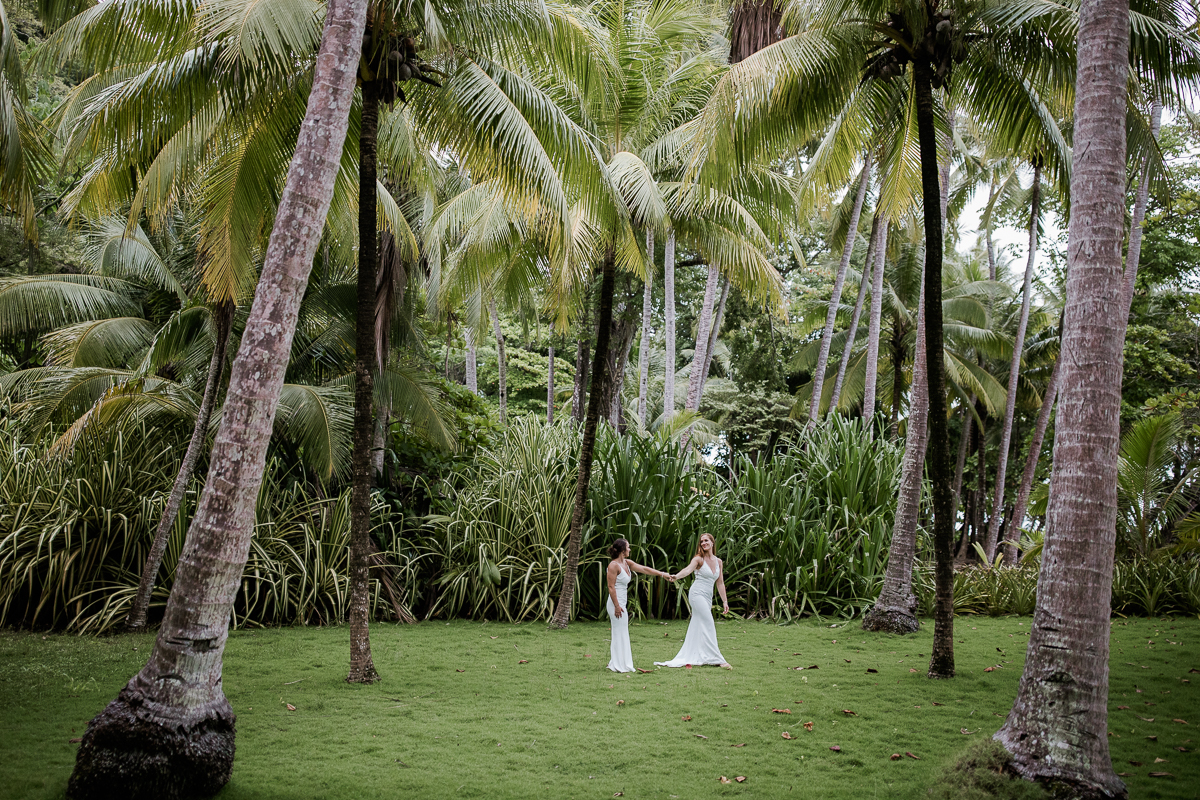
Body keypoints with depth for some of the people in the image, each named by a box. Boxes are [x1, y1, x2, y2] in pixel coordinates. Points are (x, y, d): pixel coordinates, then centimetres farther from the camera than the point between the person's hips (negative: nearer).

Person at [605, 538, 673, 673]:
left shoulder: (627, 563, 12)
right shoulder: (613, 565, -14)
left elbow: (644, 569, 17)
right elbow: (611, 587, -16)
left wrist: (662, 574, 16)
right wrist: (617, 606, -19)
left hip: (622, 603, 10)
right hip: (616, 603, -9)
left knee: (621, 634, 12)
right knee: (620, 634, -4)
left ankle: (621, 665, 18)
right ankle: (619, 665, 2)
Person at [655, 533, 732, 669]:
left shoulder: (718, 562, 12)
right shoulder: (699, 559, -6)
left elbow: (720, 583, 15)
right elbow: (688, 569, -25)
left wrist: (725, 601, 12)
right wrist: (676, 576, -44)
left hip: (708, 597, 6)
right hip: (697, 594, -6)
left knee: (698, 628, 9)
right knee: (708, 626, -10)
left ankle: (690, 657, 16)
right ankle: (717, 659, -8)